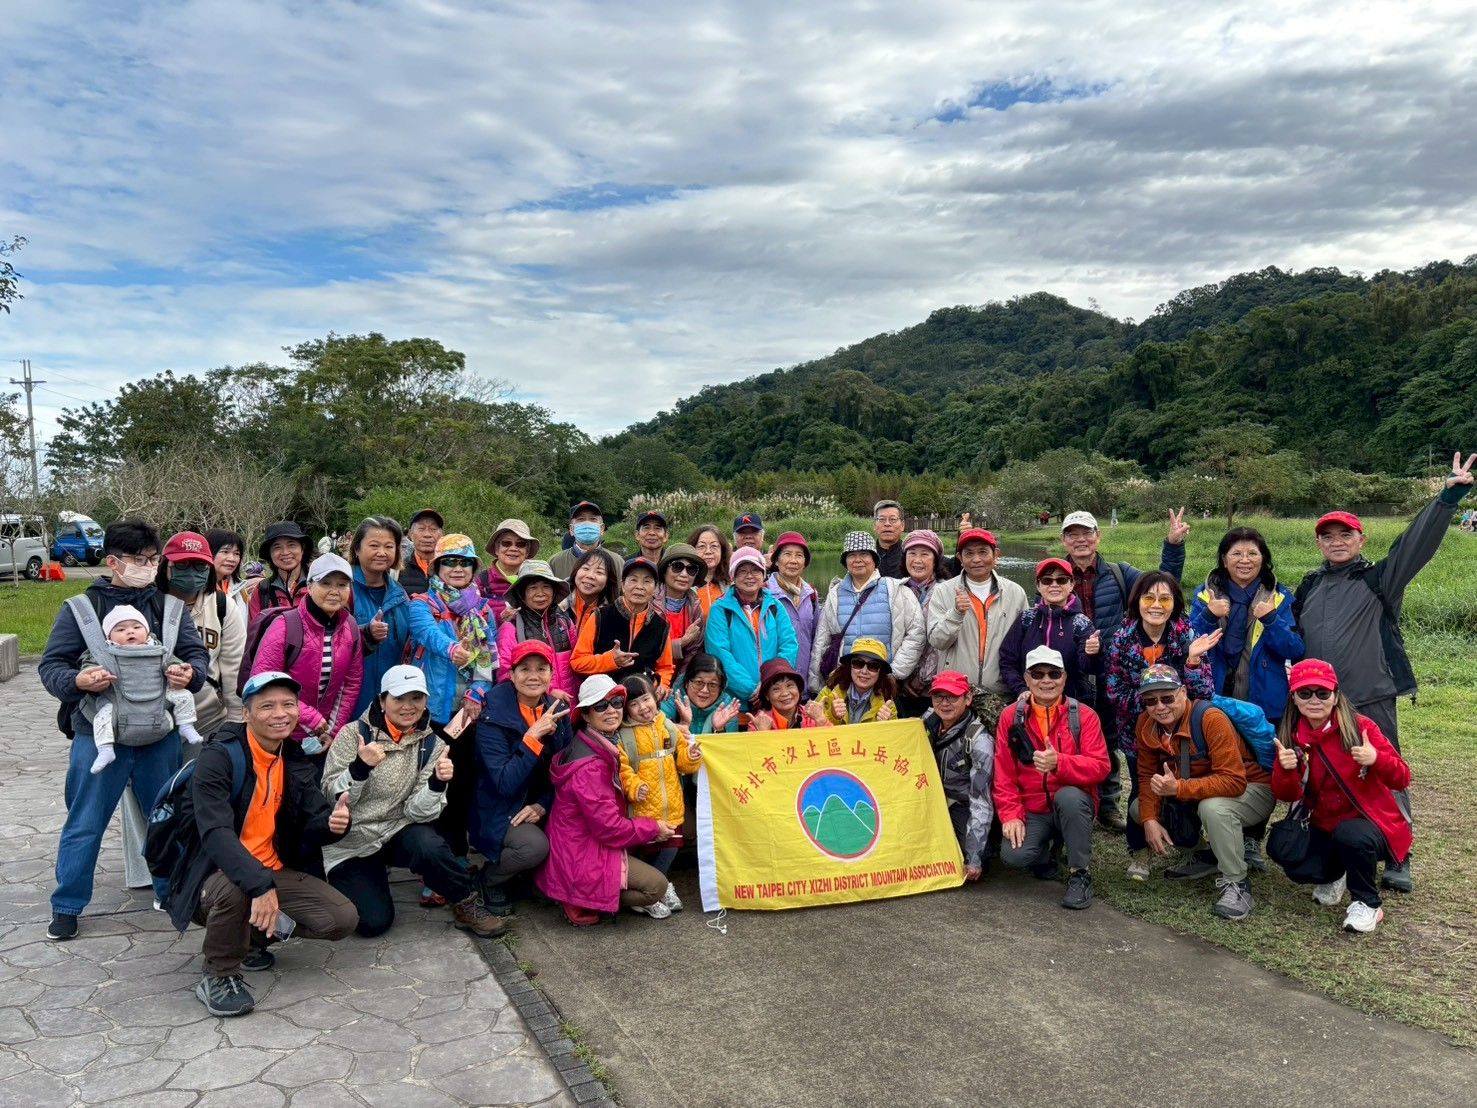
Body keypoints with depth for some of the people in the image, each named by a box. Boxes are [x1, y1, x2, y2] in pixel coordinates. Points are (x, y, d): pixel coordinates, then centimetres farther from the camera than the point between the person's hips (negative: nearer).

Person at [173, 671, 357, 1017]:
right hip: (216, 874, -6)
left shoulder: (297, 762, 4)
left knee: (344, 919, -10)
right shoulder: (219, 757, -17)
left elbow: (312, 823, -1)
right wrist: (260, 885, -40)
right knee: (236, 889, -40)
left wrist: (333, 821, -27)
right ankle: (218, 976, -11)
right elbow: (215, 833, -29)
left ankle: (253, 935, 14)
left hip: (275, 871, 6)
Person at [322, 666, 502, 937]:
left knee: (429, 846, -32)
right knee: (374, 921, -17)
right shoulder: (353, 733, -10)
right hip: (349, 843, -1)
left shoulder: (431, 745, -5)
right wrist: (360, 767, -31)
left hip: (396, 832, 1)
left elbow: (416, 811, -10)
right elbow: (332, 798, -13)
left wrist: (437, 783, -30)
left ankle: (466, 906, -7)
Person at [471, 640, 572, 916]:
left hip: (538, 808, 5)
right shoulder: (494, 718, -18)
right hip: (499, 812, -5)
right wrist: (533, 736, -31)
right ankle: (490, 879, 1)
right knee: (536, 846, -30)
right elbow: (505, 784, -25)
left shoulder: (558, 710, -2)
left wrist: (542, 805, -12)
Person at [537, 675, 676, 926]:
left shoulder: (603, 747, 5)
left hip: (578, 845, 10)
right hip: (581, 858, -10)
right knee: (656, 886, -8)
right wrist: (653, 829, -9)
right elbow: (609, 827, -23)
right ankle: (582, 903, -1)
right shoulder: (589, 766, -26)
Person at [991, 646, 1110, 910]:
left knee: (1069, 796, -36)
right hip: (1030, 811, 2)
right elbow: (1003, 774, 0)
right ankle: (1047, 850, 14)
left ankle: (1080, 874, -14)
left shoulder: (1084, 715, -5)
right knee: (1013, 855, -25)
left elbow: (1100, 766, -15)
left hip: (1073, 806, -1)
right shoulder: (1011, 716, 0)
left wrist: (1059, 763, -32)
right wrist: (1010, 815, -11)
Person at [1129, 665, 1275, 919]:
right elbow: (1148, 776, -3)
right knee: (1138, 809, -2)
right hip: (1195, 792, 7)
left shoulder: (1211, 719, -29)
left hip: (1251, 789, -7)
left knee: (1213, 808, -37)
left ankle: (1236, 885, -16)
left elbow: (1234, 782, -34)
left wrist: (1178, 788, -42)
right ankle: (1207, 856, 13)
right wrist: (1150, 820, -19)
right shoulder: (1146, 724, -10)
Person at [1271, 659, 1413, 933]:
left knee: (1350, 834, -36)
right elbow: (1287, 795, -7)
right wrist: (1284, 770, -29)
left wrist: (1377, 759, -36)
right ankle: (1334, 874, 19)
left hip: (1372, 822, -3)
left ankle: (1367, 903, -8)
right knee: (1297, 867, -20)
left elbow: (1402, 780, -15)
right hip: (1324, 826, 4)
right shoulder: (1291, 736, -4)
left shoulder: (1360, 727, -15)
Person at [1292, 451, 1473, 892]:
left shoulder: (1379, 580, -1)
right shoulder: (1309, 587, 14)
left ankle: (1399, 862, 10)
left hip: (1372, 699, -5)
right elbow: (1293, 636, 27)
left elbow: (1416, 543, -15)